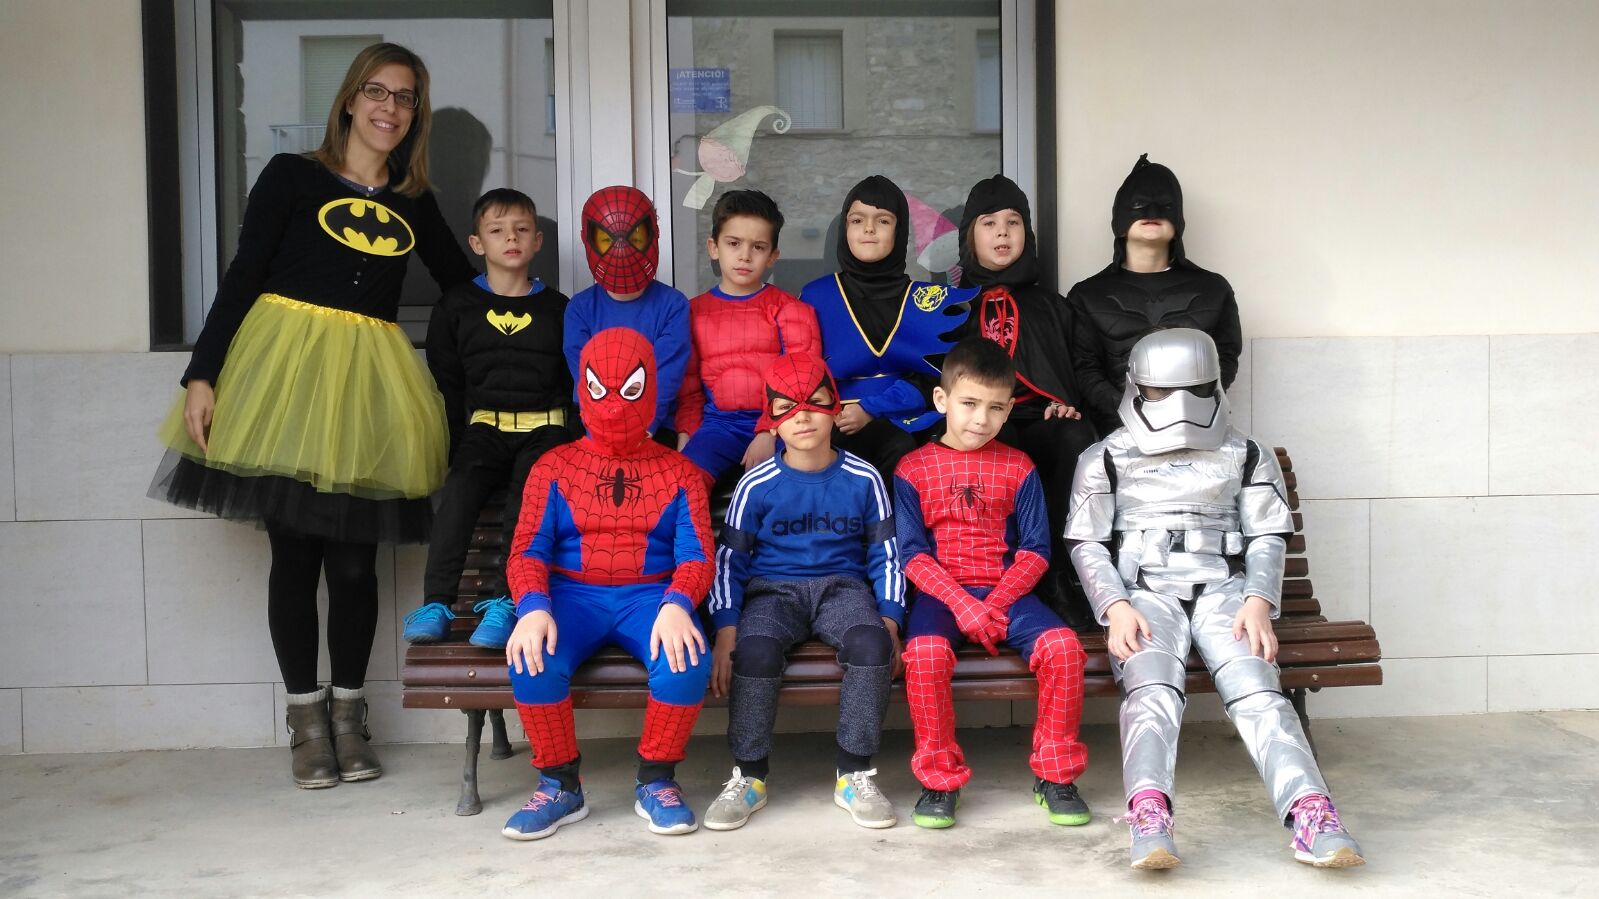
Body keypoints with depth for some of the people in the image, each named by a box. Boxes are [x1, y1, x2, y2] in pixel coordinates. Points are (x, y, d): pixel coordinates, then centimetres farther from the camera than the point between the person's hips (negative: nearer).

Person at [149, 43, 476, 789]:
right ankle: (306, 717, 15)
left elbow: (467, 288, 22)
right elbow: (242, 277, 0)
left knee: (355, 559, 3)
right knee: (294, 552, 2)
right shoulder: (291, 177, 3)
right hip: (284, 375, -2)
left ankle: (348, 714, 18)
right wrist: (202, 374, -8)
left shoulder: (415, 205, 13)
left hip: (368, 387, 2)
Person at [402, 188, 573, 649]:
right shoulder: (456, 305, 14)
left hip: (544, 428, -1)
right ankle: (435, 603, -31)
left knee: (529, 491, -30)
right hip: (484, 427, 1)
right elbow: (446, 384, 11)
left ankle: (505, 604, -34)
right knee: (460, 486, -28)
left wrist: (573, 441, -2)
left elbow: (575, 382, 13)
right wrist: (456, 444, -1)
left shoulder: (558, 308, 14)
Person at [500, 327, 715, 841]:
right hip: (573, 594, 0)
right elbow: (528, 551, 2)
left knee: (687, 661, -32)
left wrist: (676, 606, -23)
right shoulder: (556, 466, 12)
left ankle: (656, 782, -8)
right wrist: (533, 607, -21)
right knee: (533, 662, -31)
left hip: (650, 595, 0)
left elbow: (695, 555, -1)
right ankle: (559, 785, -8)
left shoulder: (678, 472, 11)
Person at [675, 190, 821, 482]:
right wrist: (685, 436, -1)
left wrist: (769, 433, -16)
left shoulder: (789, 310, 7)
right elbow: (688, 387, 15)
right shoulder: (695, 311, 14)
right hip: (720, 422, 2)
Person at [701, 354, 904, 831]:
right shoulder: (756, 484, 1)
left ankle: (854, 775, -18)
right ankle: (748, 776, -15)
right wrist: (725, 629, -9)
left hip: (842, 586, 1)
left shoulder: (863, 479, 4)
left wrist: (890, 618, -5)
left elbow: (885, 555, 9)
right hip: (772, 589, 0)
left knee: (871, 643, -33)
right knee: (755, 649, -35)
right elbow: (729, 559, 3)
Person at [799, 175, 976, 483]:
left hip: (909, 421, 2)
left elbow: (939, 374, 0)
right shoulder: (815, 296, 9)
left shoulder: (927, 300, 10)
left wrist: (870, 409, -12)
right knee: (902, 452, -34)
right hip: (842, 426, -1)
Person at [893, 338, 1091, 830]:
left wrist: (996, 603, -11)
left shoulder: (1018, 468, 9)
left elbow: (1034, 550, 4)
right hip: (940, 593, -2)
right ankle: (940, 779, -13)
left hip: (1006, 591, 2)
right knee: (925, 653, -33)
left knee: (1063, 646, -24)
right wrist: (961, 603, -16)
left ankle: (1054, 774, -4)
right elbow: (913, 554, -2)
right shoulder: (913, 469, 4)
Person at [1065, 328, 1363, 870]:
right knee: (1152, 689, -32)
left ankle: (1311, 816, -43)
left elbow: (1268, 538, 13)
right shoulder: (1105, 459, 14)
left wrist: (1259, 602, -6)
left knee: (1256, 686, -27)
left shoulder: (1246, 456, 19)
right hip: (1144, 592, -1)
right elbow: (1087, 545, 8)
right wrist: (1115, 608, -9)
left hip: (1223, 589, 2)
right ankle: (1149, 816, -51)